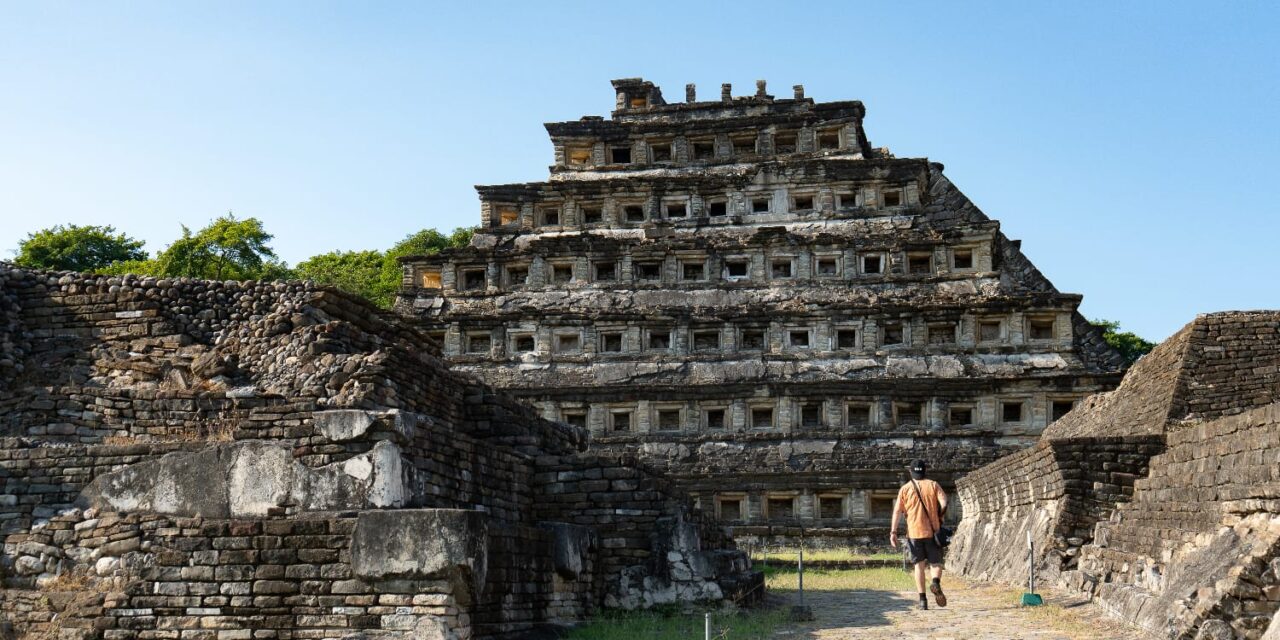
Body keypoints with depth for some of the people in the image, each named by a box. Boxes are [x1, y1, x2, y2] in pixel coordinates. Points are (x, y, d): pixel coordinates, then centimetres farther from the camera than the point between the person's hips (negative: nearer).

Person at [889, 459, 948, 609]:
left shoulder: (905, 489, 4)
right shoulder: (933, 485, 3)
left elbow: (897, 511, -2)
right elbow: (944, 503, -10)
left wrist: (893, 532, -2)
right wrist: (939, 517, 7)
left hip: (914, 532, 0)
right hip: (932, 531, 0)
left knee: (919, 565, 7)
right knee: (936, 563, 9)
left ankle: (922, 599, -1)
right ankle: (936, 582, -22)